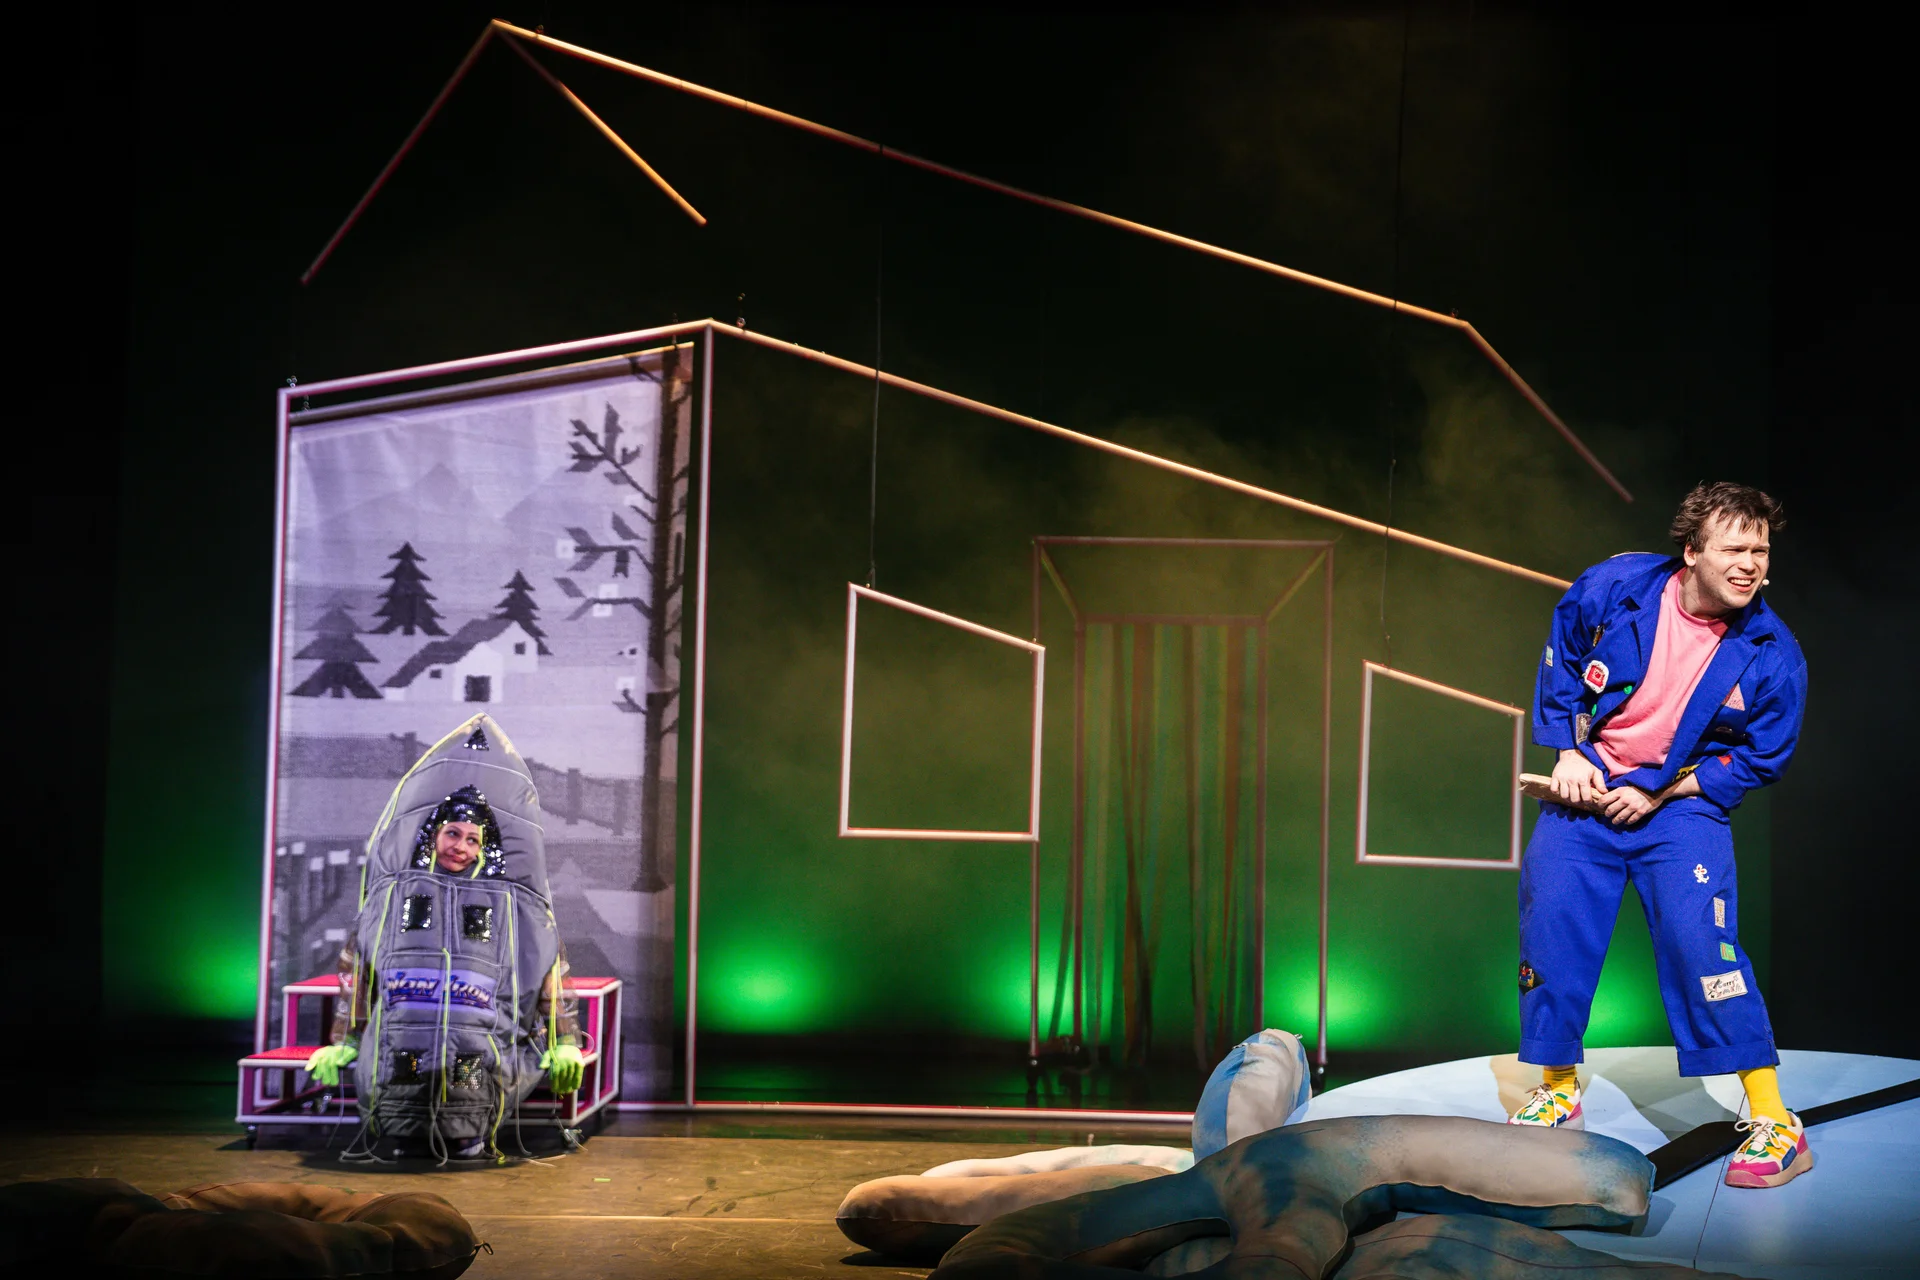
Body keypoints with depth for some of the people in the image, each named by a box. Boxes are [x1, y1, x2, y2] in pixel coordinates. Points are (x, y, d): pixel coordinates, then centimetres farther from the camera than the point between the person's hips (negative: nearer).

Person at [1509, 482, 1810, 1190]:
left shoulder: (1771, 654, -14)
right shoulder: (1611, 588, -11)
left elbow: (1761, 758, -4)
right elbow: (1559, 664, 7)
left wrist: (1660, 793, -11)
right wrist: (1567, 752, -2)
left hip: (1682, 806, -3)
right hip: (1587, 785, 3)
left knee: (1698, 941, -18)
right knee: (1551, 925, 0)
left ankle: (1773, 1121, -12)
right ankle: (1558, 1092, 22)